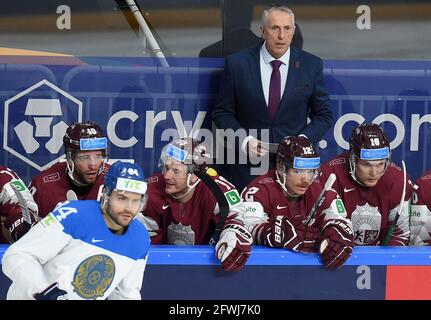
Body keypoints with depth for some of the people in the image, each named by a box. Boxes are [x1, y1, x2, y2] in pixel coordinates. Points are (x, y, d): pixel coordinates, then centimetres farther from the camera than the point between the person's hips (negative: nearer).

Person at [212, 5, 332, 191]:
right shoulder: (237, 63, -3)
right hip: (245, 166, 0)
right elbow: (222, 112, 3)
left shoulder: (311, 65, 0)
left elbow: (323, 115, 6)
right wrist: (244, 141, -12)